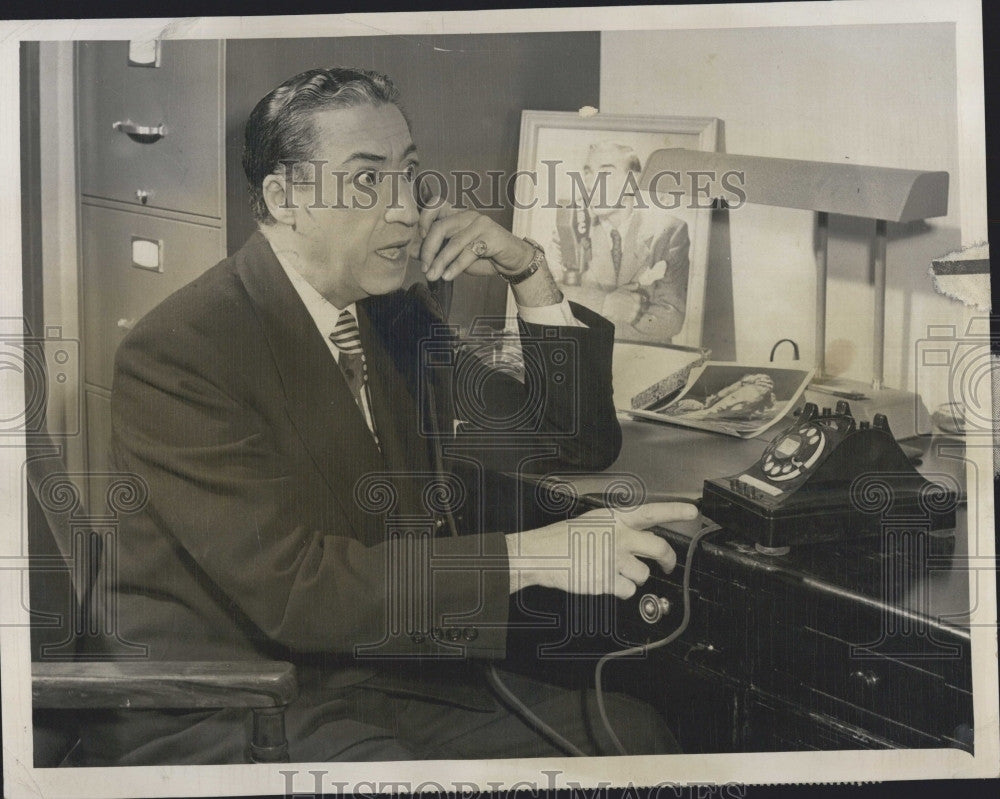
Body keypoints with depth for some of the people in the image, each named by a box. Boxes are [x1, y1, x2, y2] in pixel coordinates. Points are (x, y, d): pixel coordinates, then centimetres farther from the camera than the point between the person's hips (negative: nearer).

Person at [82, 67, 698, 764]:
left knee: (634, 733, -8)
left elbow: (581, 444, 9)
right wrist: (528, 556, -27)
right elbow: (289, 588, -24)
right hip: (217, 712, -6)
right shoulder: (177, 353, -17)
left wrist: (529, 273, -4)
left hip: (384, 670, 6)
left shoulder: (400, 315, 5)